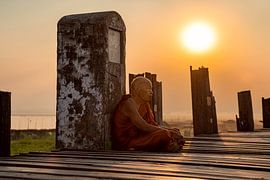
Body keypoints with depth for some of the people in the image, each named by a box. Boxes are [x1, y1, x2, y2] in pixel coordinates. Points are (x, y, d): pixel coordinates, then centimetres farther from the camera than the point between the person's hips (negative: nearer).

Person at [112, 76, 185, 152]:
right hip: (125, 142, -9)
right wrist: (167, 131, -19)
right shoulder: (129, 104, -16)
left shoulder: (144, 105, 12)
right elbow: (144, 127, -23)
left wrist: (169, 130, -6)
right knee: (163, 134, -27)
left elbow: (152, 124, 10)